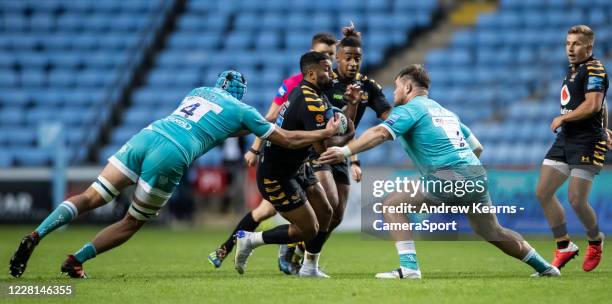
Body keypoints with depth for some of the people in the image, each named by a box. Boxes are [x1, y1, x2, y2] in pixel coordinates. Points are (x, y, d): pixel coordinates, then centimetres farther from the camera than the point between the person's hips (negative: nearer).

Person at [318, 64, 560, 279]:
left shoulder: (411, 109, 4)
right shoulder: (446, 112, 27)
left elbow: (380, 133, -14)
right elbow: (477, 147, 30)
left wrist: (345, 151, -20)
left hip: (449, 178, -8)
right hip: (477, 176, 8)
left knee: (392, 204, -1)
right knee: (493, 233, 27)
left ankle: (409, 267, -12)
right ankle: (544, 267, 34)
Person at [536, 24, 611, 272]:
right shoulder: (572, 69, 16)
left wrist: (562, 118, -13)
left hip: (587, 143, -9)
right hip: (565, 140, 9)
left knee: (576, 200, -10)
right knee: (543, 193, 2)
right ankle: (564, 247, 11)